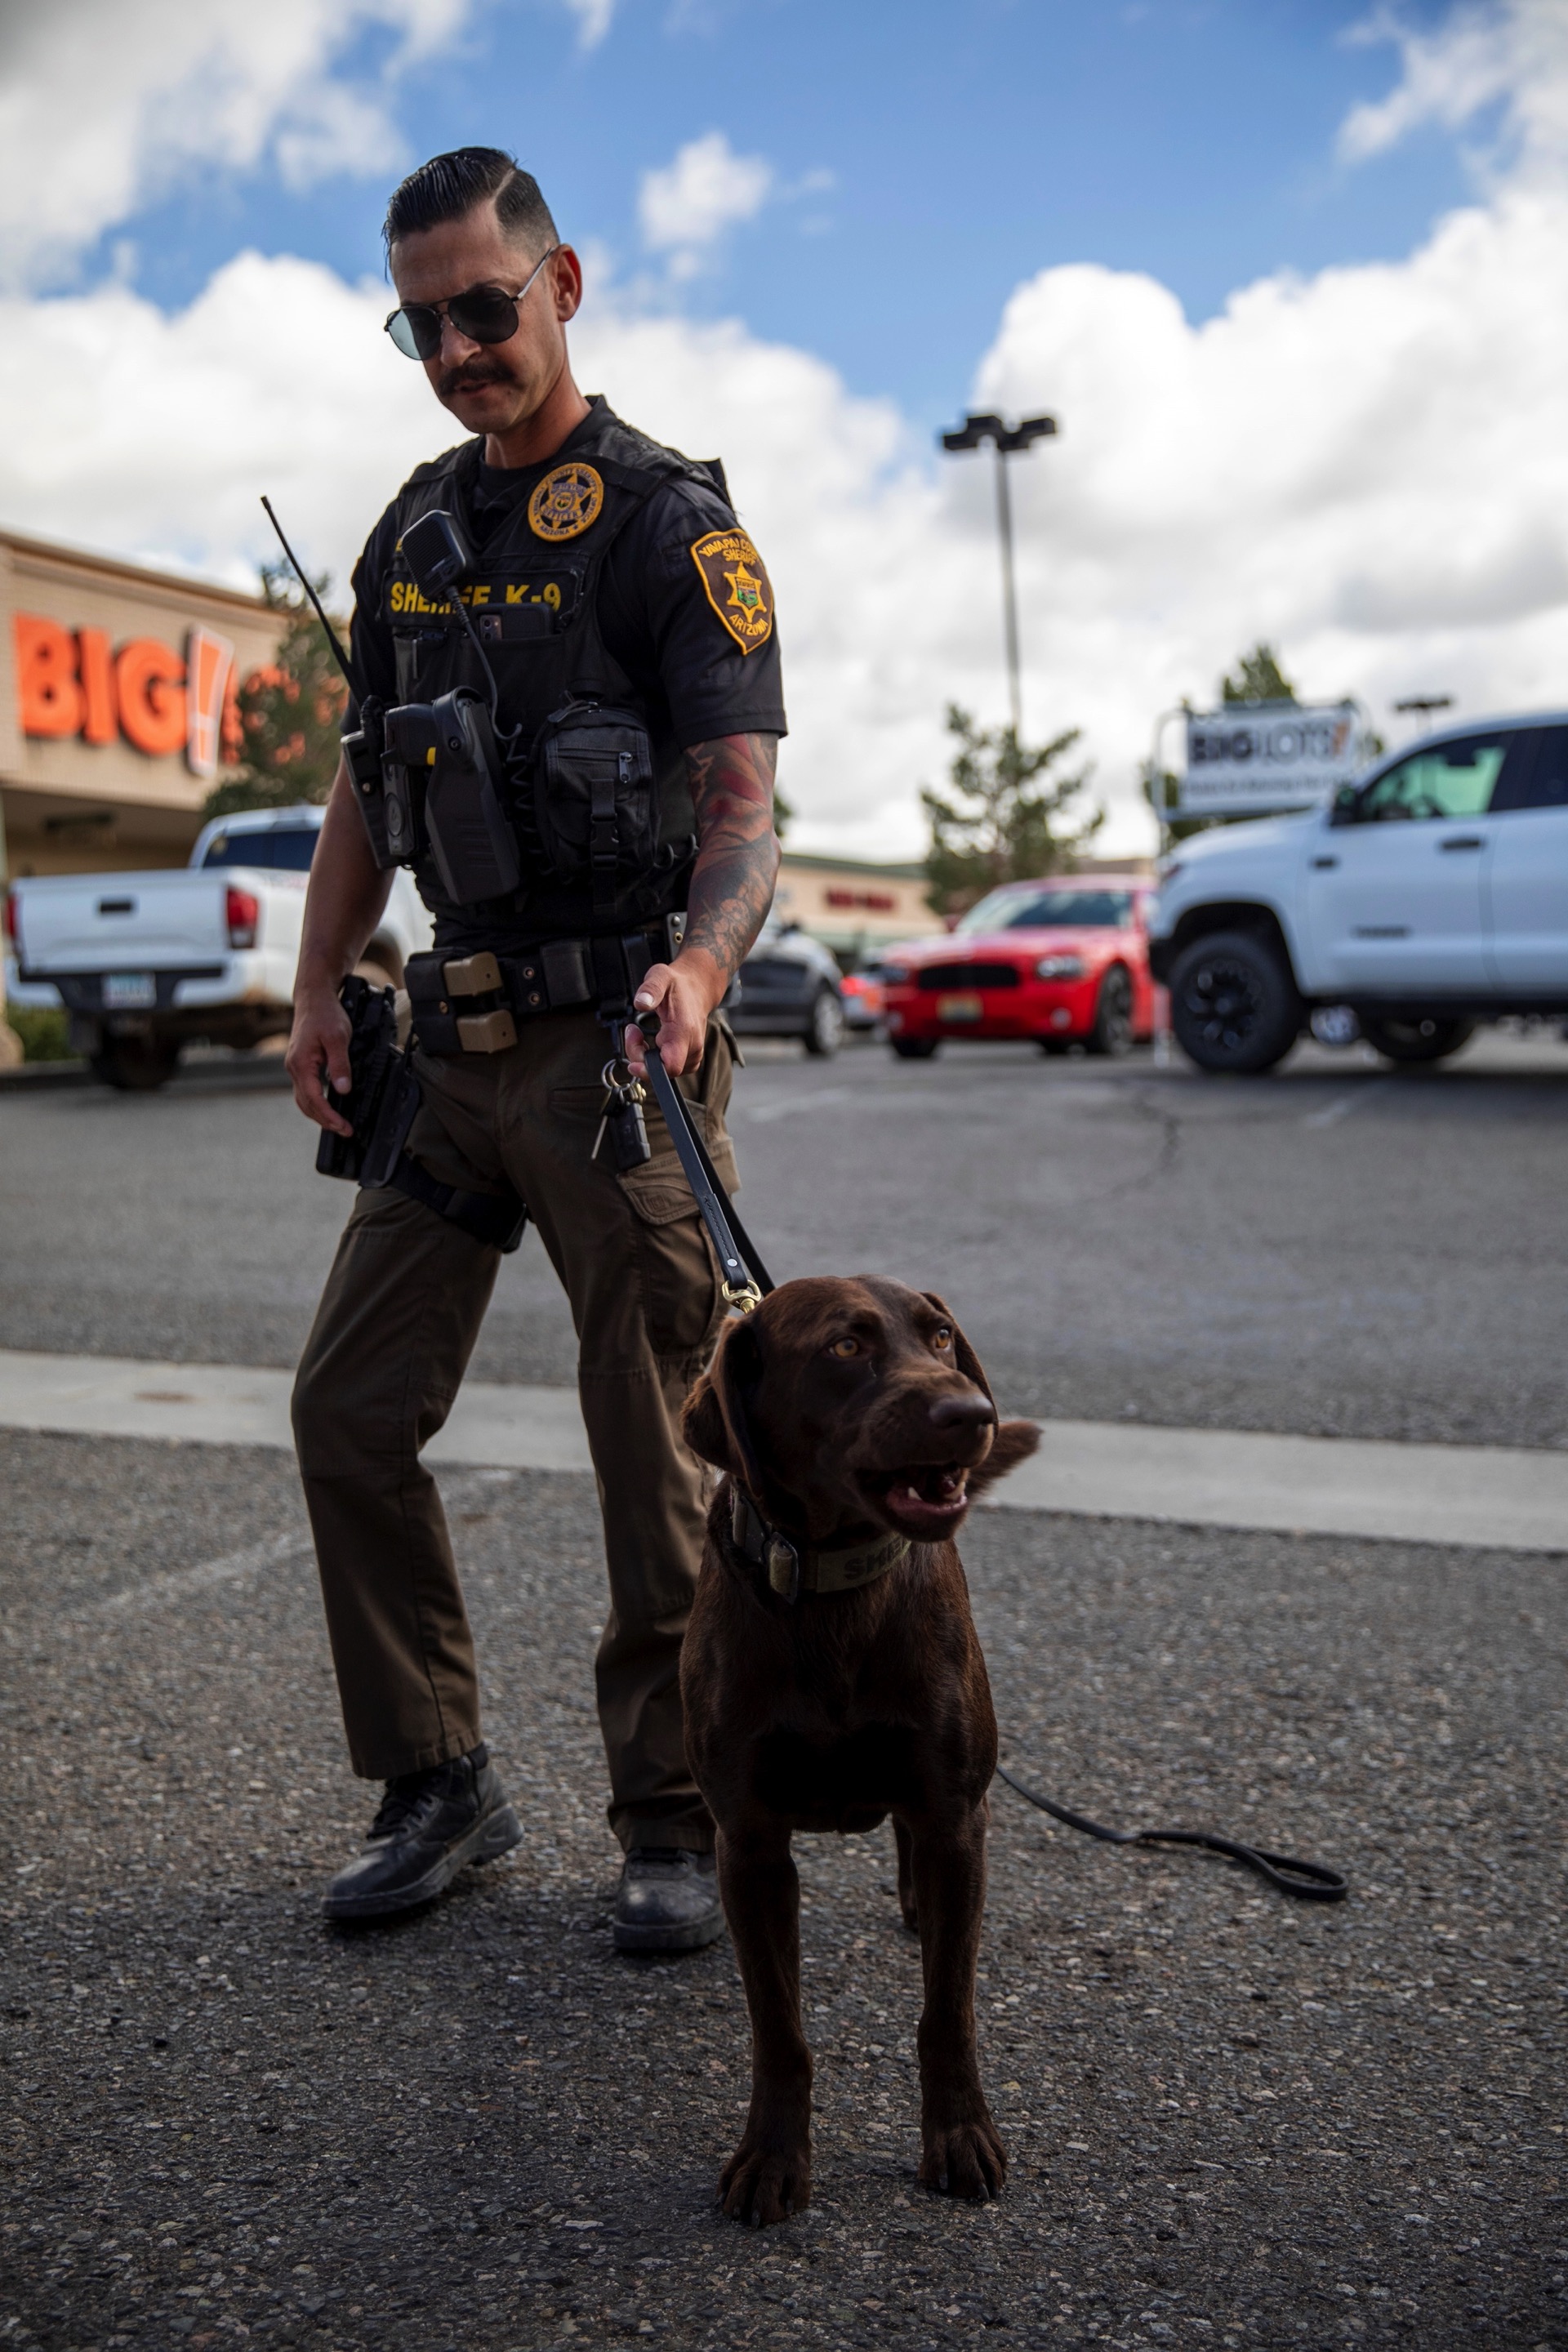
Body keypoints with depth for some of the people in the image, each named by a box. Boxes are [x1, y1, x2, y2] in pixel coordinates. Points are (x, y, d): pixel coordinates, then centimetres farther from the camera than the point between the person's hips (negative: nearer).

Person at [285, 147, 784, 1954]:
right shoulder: (412, 532, 16)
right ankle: (436, 1785, 20)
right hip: (454, 1039, 7)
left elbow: (740, 801, -13)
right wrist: (320, 983, 9)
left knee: (657, 1457, 0)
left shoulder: (669, 520, -4)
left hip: (618, 1042, -6)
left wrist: (698, 965, -32)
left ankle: (672, 1825, 16)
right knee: (348, 1409, 5)